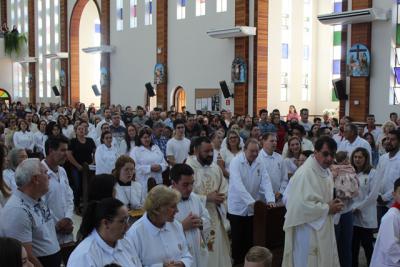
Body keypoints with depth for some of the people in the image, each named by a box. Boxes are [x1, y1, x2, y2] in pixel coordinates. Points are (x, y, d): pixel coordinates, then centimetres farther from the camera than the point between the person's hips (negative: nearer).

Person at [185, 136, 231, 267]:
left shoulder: (215, 167, 7)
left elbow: (224, 188, 14)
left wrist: (220, 197, -7)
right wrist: (207, 198, -20)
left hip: (216, 216, 6)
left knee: (219, 252, 13)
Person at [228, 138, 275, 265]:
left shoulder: (260, 163, 0)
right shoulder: (236, 162, -14)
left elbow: (266, 182, -6)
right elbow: (238, 184, -24)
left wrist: (270, 199, -22)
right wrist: (251, 201, -32)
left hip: (253, 208, 4)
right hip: (238, 207, -4)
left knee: (250, 239, 11)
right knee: (238, 240, 6)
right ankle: (237, 262, 22)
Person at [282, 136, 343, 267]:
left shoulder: (326, 172, 9)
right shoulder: (305, 173, -21)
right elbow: (302, 205, -27)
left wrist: (332, 204, 1)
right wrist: (328, 209, -17)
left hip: (324, 229, 9)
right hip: (308, 232, -9)